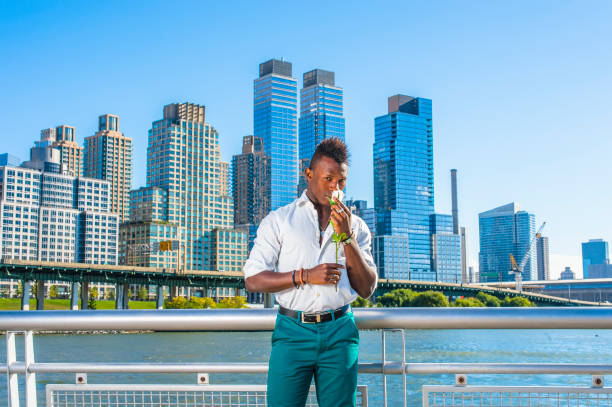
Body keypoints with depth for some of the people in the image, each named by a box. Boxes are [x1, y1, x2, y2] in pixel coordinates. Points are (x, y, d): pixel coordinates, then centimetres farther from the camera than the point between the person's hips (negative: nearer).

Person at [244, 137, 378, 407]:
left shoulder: (355, 226, 13)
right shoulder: (279, 220, 7)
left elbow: (367, 289, 5)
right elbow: (253, 280, -1)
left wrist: (346, 236, -5)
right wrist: (305, 276, -12)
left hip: (340, 333, 2)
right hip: (292, 332, -2)